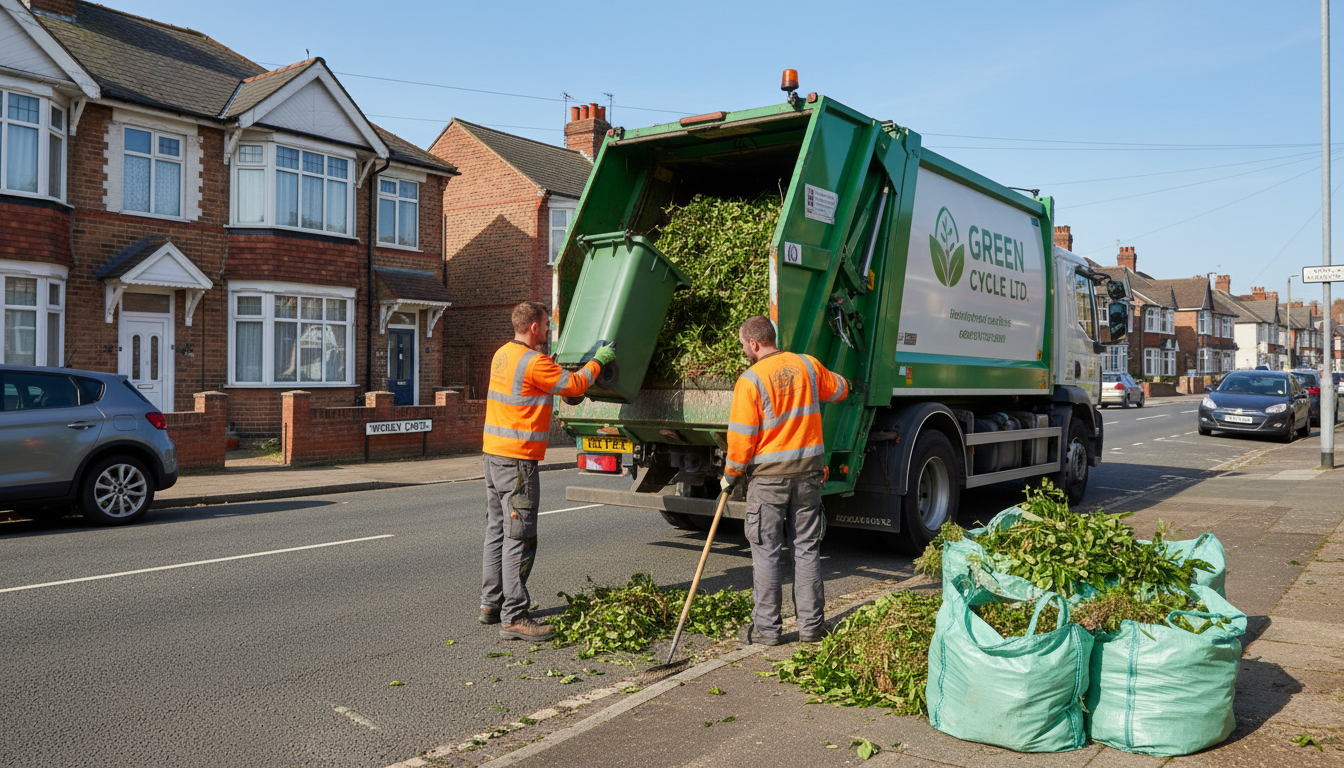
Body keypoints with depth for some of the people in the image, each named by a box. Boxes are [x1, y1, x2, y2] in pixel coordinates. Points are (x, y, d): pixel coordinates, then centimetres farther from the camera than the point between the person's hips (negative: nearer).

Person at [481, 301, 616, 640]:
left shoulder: (503, 354, 12)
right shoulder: (534, 362, -16)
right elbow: (575, 385, -6)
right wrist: (598, 360, 7)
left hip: (493, 454, 10)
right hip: (517, 460, -10)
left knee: (498, 532, 16)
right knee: (519, 539, -7)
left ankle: (491, 604, 25)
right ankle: (514, 617, -4)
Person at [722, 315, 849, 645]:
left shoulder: (750, 380, -11)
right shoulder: (807, 365, 3)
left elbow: (741, 438, -10)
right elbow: (839, 389, 23)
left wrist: (730, 475, 4)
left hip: (768, 476, -4)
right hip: (808, 471, 5)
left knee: (766, 553, 4)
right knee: (807, 549, 11)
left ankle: (766, 628, 10)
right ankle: (811, 625, 16)